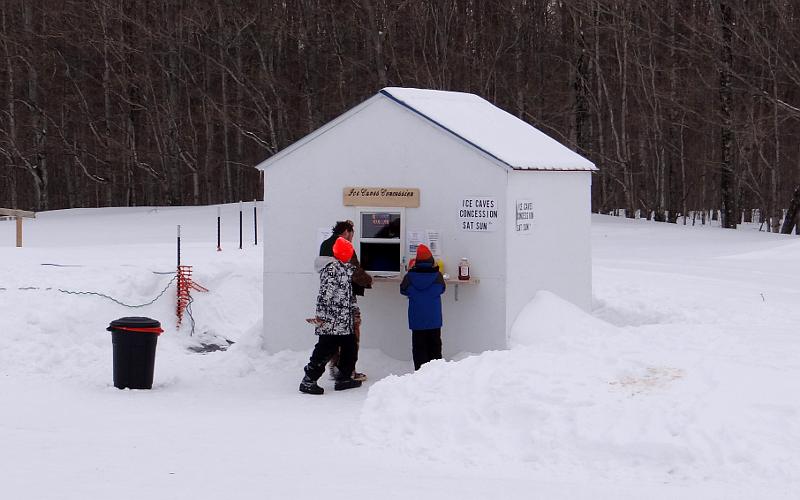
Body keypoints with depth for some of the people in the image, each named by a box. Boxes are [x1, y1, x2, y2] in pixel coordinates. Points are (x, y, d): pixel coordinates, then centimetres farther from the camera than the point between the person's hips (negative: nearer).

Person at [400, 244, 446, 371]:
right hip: (434, 319, 1)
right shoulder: (437, 276, -10)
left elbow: (403, 290, 6)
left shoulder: (410, 277, -11)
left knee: (419, 347, 5)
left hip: (417, 319, -1)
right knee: (435, 346, 11)